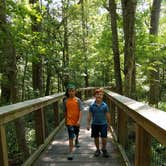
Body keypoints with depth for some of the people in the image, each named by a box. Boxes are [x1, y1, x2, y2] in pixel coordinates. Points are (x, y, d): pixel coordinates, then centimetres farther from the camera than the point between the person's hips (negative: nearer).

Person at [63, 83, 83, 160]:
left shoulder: (78, 100, -11)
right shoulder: (66, 101, -6)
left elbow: (80, 111, -13)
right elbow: (65, 112, 5)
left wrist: (79, 120, -21)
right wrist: (65, 120, 12)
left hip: (76, 121, 1)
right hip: (69, 121, -1)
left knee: (76, 133, 25)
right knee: (71, 137, -5)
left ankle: (76, 140, 57)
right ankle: (70, 152, 3)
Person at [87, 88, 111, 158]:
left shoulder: (105, 105, -6)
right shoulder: (92, 105, -5)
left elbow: (108, 115, 1)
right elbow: (89, 115, 1)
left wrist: (109, 124, 4)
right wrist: (88, 124, -1)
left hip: (103, 124, -1)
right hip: (95, 124, 1)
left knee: (104, 138, 0)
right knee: (96, 138, 13)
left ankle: (104, 149, 28)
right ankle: (97, 149, 35)